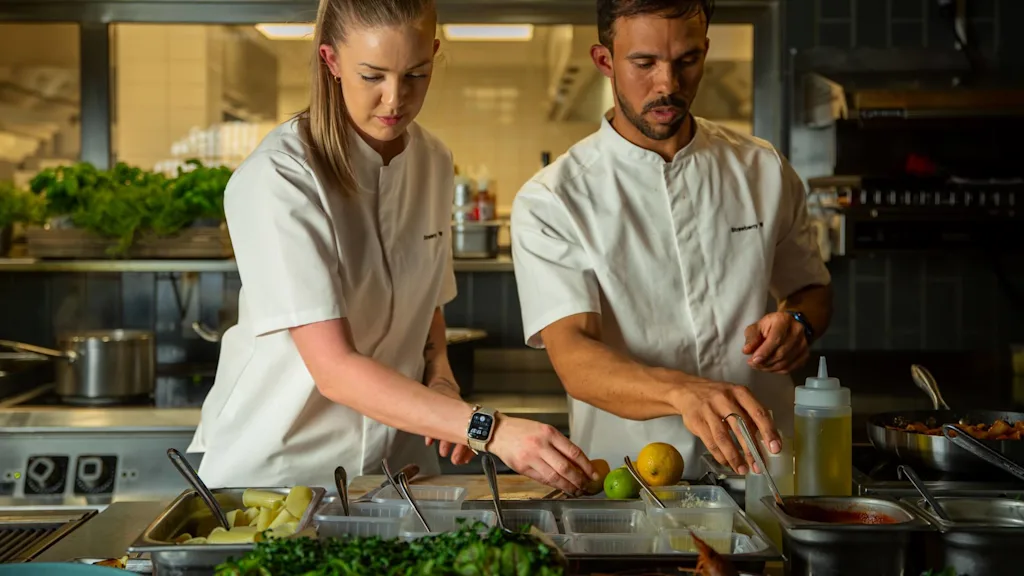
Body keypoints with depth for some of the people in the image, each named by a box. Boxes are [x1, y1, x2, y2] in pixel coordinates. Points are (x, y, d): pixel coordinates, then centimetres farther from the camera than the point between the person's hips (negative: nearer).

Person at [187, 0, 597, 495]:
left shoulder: (434, 162, 4)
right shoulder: (275, 179, -18)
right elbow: (335, 370, -24)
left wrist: (439, 377, 0)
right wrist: (489, 430, -31)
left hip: (395, 458, 4)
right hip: (277, 465, -4)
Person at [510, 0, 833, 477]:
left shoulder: (763, 171, 9)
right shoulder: (548, 203, -3)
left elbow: (812, 289, 24)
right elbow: (573, 359, -15)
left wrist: (796, 322, -1)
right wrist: (683, 393, -33)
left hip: (762, 472, 3)